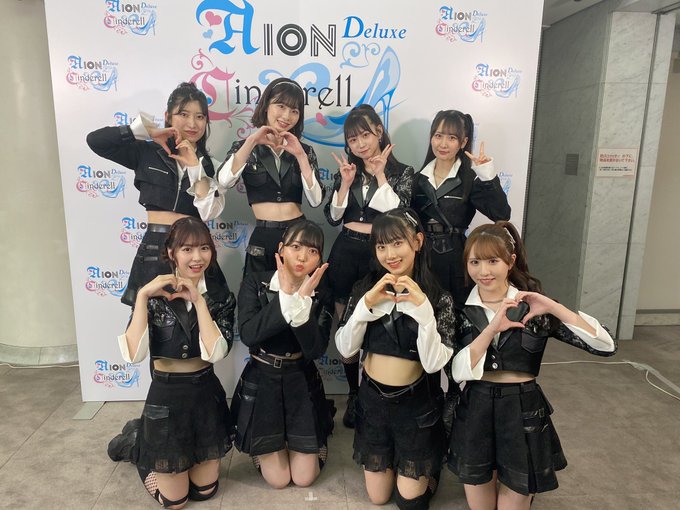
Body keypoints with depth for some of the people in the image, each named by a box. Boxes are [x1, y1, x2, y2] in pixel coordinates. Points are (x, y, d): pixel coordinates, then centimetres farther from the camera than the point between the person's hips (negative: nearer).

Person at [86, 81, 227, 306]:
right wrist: (148, 130, -4)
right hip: (155, 248, -1)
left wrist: (194, 166, -11)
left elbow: (210, 211, -6)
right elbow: (95, 140, -4)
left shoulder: (209, 163, 7)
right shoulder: (147, 153, 5)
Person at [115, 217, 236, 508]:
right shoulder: (154, 295, -10)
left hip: (207, 396, 3)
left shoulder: (220, 295, -5)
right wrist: (142, 295, -28)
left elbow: (216, 352, -20)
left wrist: (198, 299, -23)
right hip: (166, 398, -2)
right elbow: (134, 355, -24)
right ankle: (140, 450, 37)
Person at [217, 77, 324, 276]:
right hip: (263, 238, -1)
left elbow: (316, 200, -6)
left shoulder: (304, 150, 8)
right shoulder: (245, 146, 5)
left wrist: (301, 156, -11)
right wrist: (252, 140, -16)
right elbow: (224, 181, -16)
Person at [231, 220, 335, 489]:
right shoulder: (255, 283, -12)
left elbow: (316, 349, -20)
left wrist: (303, 301, -29)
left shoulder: (321, 294, -8)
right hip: (260, 381, -1)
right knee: (277, 479, 4)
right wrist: (286, 296, -28)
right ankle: (262, 445, 35)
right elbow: (248, 335, -25)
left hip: (301, 383, 1)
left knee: (304, 478, 6)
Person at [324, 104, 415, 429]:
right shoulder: (347, 171, 10)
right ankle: (354, 395, 27)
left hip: (378, 255, -3)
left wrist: (380, 175, -11)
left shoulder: (401, 172, 1)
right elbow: (332, 218, 2)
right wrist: (346, 183, -8)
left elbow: (398, 213, -15)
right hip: (346, 253, 3)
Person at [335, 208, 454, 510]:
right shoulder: (365, 288, -8)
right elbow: (345, 349, -13)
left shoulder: (438, 297, -15)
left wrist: (423, 309, -32)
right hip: (372, 398, 3)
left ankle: (430, 465, 41)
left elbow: (434, 363, -22)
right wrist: (366, 303, -25)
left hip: (414, 402, -2)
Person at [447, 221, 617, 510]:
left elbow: (606, 346, -13)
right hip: (476, 410, 1)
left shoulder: (533, 307, -7)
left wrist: (553, 307, -23)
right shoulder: (461, 309, -5)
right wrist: (492, 329, -24)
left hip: (523, 411, -1)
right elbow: (458, 372, -15)